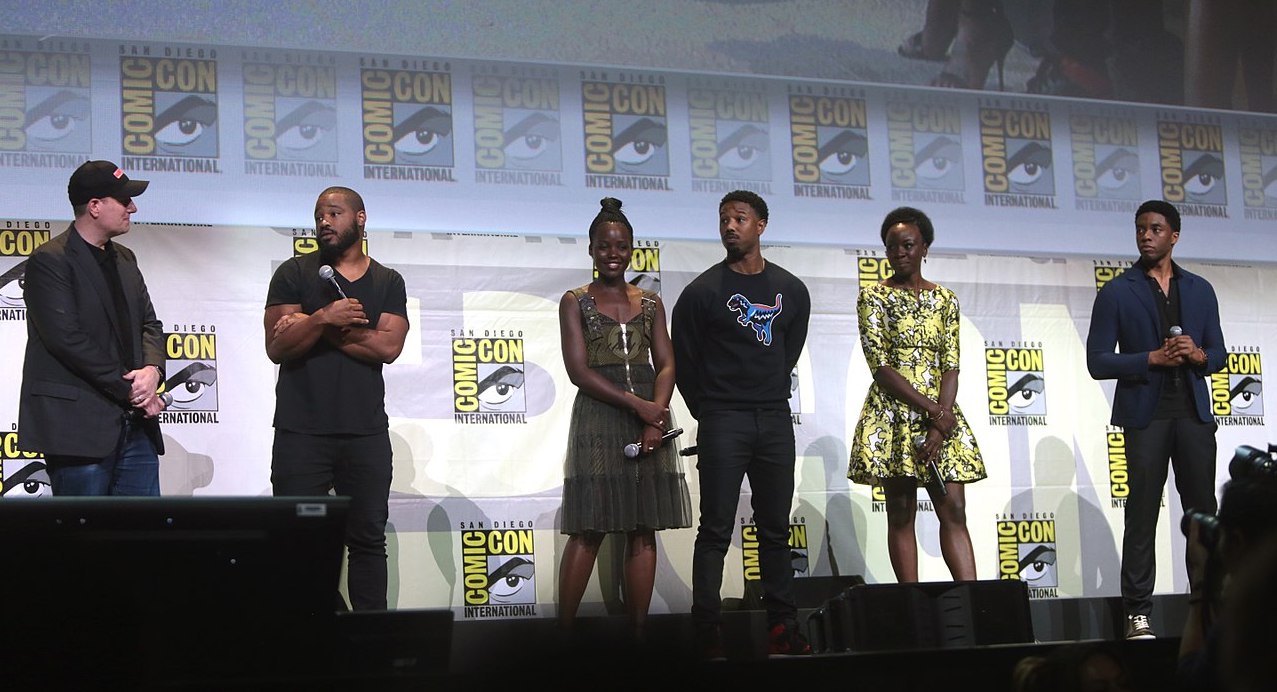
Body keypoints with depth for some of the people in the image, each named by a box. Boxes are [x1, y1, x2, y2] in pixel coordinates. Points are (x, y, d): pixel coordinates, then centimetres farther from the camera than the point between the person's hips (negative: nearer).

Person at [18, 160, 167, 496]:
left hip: (134, 425, 7)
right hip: (79, 428, -7)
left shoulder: (124, 259, 18)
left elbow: (150, 323, 17)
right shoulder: (50, 261, -7)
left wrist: (152, 369, -6)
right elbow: (67, 339, -15)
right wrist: (130, 390, -14)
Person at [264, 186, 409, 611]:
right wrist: (324, 318, -20)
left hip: (367, 432, 2)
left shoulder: (388, 283, 11)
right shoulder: (294, 274, 7)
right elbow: (278, 347, -3)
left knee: (368, 539, 4)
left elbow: (389, 346, -6)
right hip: (301, 433, -2)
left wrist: (310, 328, -8)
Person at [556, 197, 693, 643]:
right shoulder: (576, 302, 3)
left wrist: (656, 416, -12)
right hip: (598, 417, -4)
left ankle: (638, 636, 4)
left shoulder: (651, 303, 13)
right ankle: (563, 635, -5)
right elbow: (579, 371, -6)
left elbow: (666, 365, 6)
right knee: (588, 531, -8)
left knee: (644, 530, 1)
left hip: (650, 417, 4)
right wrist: (638, 405, -14)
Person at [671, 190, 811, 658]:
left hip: (775, 420, 4)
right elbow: (684, 359, 3)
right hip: (722, 421, -4)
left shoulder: (791, 290, 9)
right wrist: (707, 411, 8)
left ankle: (783, 628, 10)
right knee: (716, 529, -5)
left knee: (775, 527, 6)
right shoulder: (704, 290, -2)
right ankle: (708, 631, -4)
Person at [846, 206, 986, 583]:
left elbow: (951, 366, 2)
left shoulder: (944, 299, 10)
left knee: (954, 509, -3)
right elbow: (880, 367, -9)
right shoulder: (874, 297, 0)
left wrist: (939, 427, -12)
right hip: (893, 415, -3)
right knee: (901, 514, -1)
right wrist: (933, 412, -14)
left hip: (942, 414, 3)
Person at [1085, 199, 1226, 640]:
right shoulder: (1116, 293, 4)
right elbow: (1097, 362, -2)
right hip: (1145, 415, -3)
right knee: (1142, 515, -2)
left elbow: (1218, 354, 16)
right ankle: (1137, 612, 0)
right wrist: (1153, 358, -13)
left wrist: (1198, 355, -7)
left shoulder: (1200, 290, 14)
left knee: (1203, 511, 2)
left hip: (1194, 413, 3)